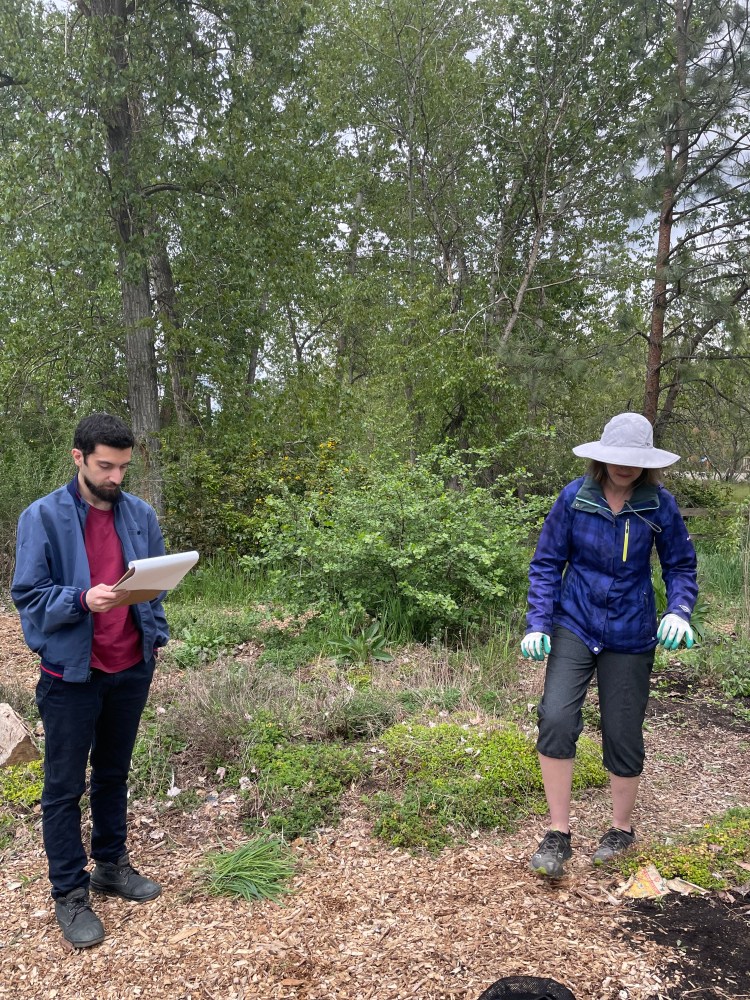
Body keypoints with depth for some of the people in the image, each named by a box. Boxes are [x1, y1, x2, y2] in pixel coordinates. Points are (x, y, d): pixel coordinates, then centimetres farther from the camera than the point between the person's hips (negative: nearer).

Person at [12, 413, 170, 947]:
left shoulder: (141, 514, 1)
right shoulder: (43, 517, -11)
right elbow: (28, 595, -11)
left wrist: (157, 637, 4)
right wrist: (83, 600, -28)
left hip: (131, 669, 4)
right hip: (72, 673, -4)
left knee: (114, 773, 20)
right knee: (66, 787, 7)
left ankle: (113, 864, 37)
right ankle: (70, 893, 22)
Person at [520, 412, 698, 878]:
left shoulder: (660, 504, -8)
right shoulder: (575, 497, -9)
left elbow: (681, 566, 3)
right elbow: (547, 563, -3)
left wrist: (679, 612, -16)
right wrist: (538, 624, -11)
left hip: (631, 634, 1)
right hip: (575, 625, 0)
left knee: (623, 733, 9)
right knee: (556, 717, -18)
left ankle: (622, 829, 34)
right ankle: (559, 834, -1)